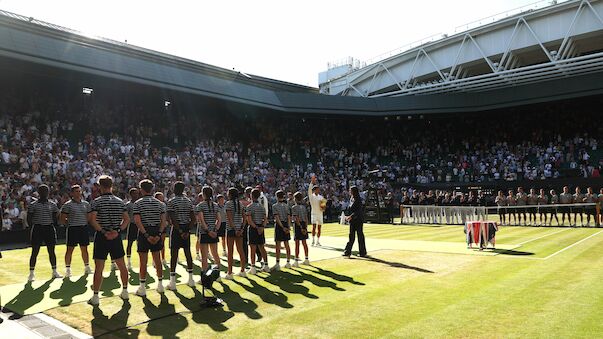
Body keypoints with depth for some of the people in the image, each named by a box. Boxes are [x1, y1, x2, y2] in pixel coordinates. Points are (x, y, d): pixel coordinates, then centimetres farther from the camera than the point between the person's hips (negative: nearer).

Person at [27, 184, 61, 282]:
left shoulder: (52, 205, 8)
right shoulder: (33, 205, -1)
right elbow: (29, 219, 1)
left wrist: (52, 226, 3)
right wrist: (34, 227, -7)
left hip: (49, 229, 3)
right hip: (37, 229, -3)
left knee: (51, 251, 8)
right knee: (35, 252, -1)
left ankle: (54, 271, 17)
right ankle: (31, 273, 8)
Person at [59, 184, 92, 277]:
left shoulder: (86, 204, 10)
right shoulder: (68, 205, -4)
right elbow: (62, 220, -3)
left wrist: (85, 223, 7)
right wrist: (70, 223, -4)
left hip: (84, 228, 4)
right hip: (72, 229, -4)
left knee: (84, 249, 11)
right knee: (70, 249, -1)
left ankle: (87, 267, 21)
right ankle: (67, 269, 8)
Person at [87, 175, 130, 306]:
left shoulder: (97, 201, -6)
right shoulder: (120, 201, 6)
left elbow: (92, 219, -18)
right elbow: (127, 219, 1)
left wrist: (103, 232, -13)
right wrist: (118, 231, -6)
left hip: (101, 237, -3)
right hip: (116, 237, 3)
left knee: (98, 268, 2)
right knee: (122, 266, 13)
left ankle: (95, 297, 6)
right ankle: (125, 292, 22)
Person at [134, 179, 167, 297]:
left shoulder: (138, 203, -5)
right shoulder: (160, 203, 5)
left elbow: (138, 221, -15)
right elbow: (163, 221, -2)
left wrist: (146, 235, -14)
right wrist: (159, 234, -7)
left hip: (144, 233, -3)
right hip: (156, 232, 4)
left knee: (143, 261, 2)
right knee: (157, 260, 11)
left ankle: (142, 288, 8)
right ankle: (160, 285, 18)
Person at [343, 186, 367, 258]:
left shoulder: (358, 200, -13)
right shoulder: (351, 199, 11)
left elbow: (358, 211, -19)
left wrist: (351, 216, -25)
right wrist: (347, 216, 3)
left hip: (358, 220, -8)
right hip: (352, 220, 8)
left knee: (360, 235, 0)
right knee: (351, 236, 8)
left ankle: (362, 252, 8)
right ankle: (348, 252, 11)